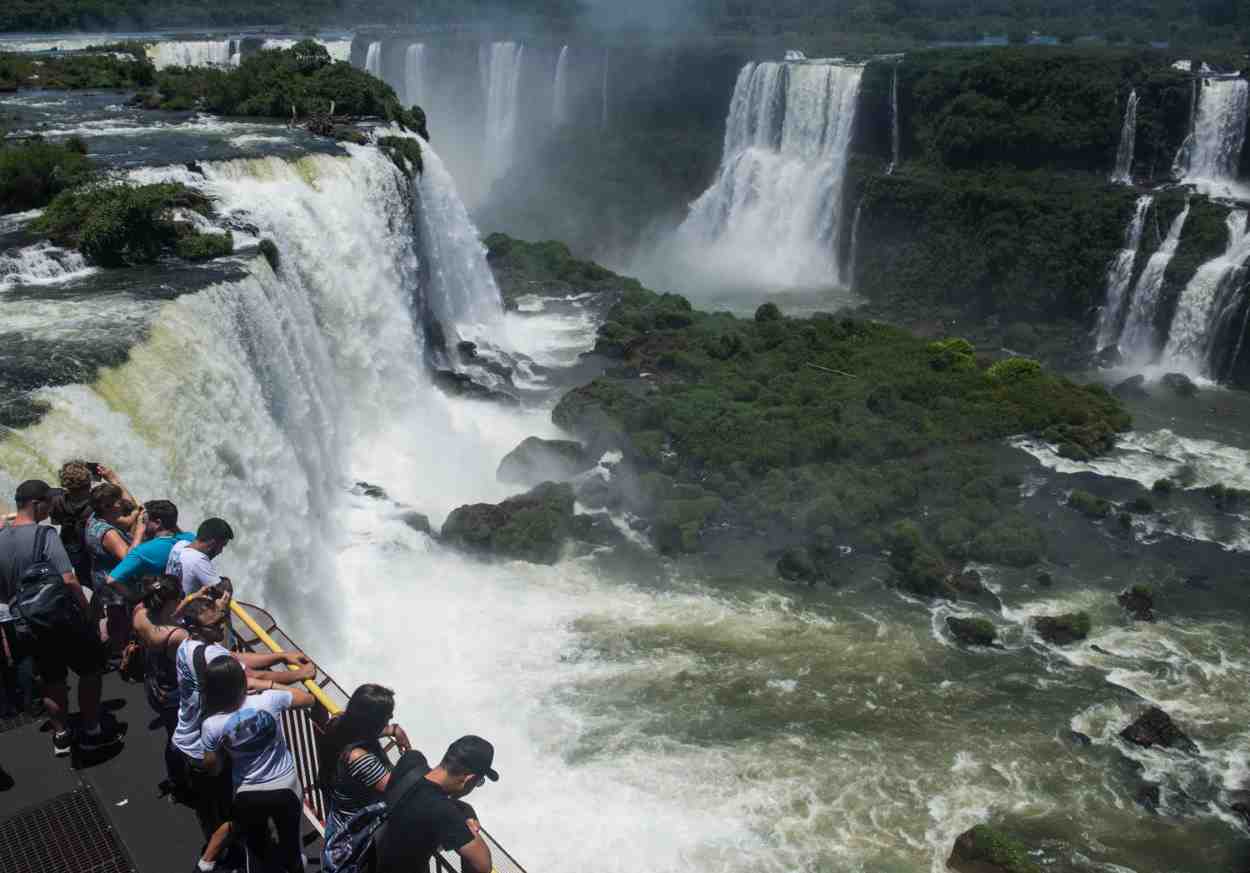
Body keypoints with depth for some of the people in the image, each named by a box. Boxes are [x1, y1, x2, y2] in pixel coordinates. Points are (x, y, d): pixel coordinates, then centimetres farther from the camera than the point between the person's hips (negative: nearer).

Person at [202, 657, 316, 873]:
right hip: (285, 788, -1)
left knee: (256, 844, 30)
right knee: (289, 842, 23)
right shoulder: (268, 700, -24)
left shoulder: (211, 725, -21)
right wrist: (274, 686, 5)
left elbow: (212, 768, -5)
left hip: (247, 795, 1)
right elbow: (308, 699, -5)